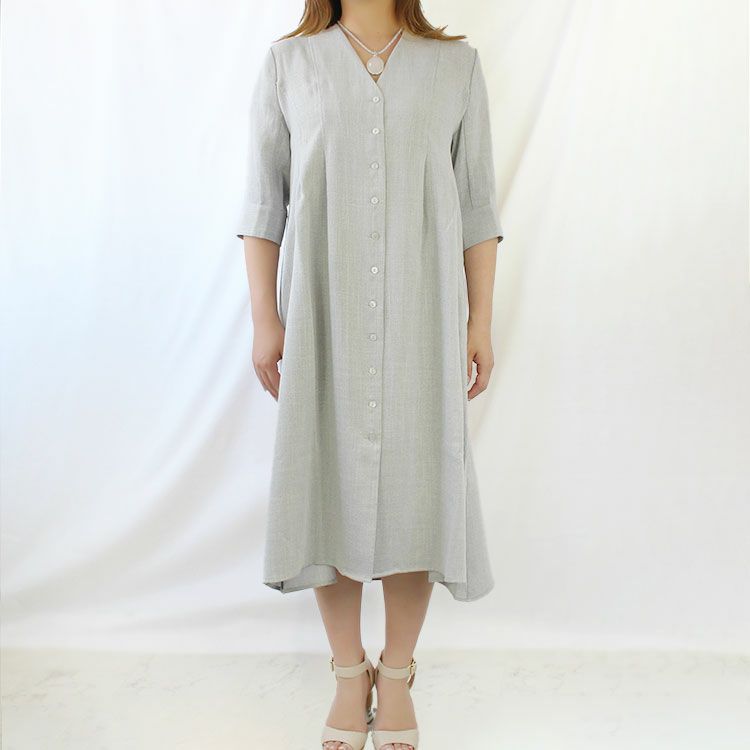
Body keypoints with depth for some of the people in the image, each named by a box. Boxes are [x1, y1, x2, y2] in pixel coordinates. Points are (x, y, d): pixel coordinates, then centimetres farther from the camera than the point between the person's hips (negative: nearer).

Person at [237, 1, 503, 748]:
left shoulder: (456, 65, 8)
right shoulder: (287, 63, 8)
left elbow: (477, 206, 6)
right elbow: (262, 204, 5)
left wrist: (480, 321, 1)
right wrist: (265, 320, -1)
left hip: (420, 317, 1)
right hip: (323, 317, 0)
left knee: (416, 485, 3)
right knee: (331, 479, 4)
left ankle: (397, 677, 24)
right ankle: (349, 675, 24)